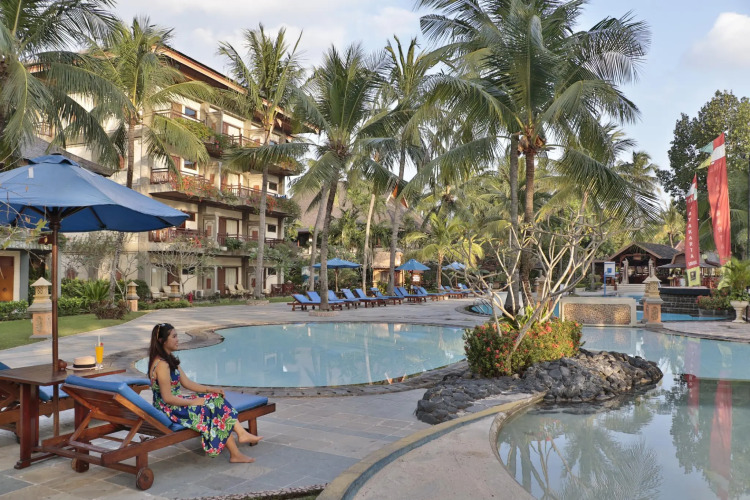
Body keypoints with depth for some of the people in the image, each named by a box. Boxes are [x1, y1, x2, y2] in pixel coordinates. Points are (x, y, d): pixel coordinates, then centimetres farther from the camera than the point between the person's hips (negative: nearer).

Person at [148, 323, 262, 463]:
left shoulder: (169, 359, 10)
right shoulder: (162, 364, -23)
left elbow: (186, 382, 12)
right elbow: (167, 398, -24)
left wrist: (211, 390, 2)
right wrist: (193, 402, -15)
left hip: (176, 402, 10)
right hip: (169, 410, -10)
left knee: (216, 398, -3)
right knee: (214, 410, -12)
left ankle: (242, 433, -9)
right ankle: (235, 454, -3)